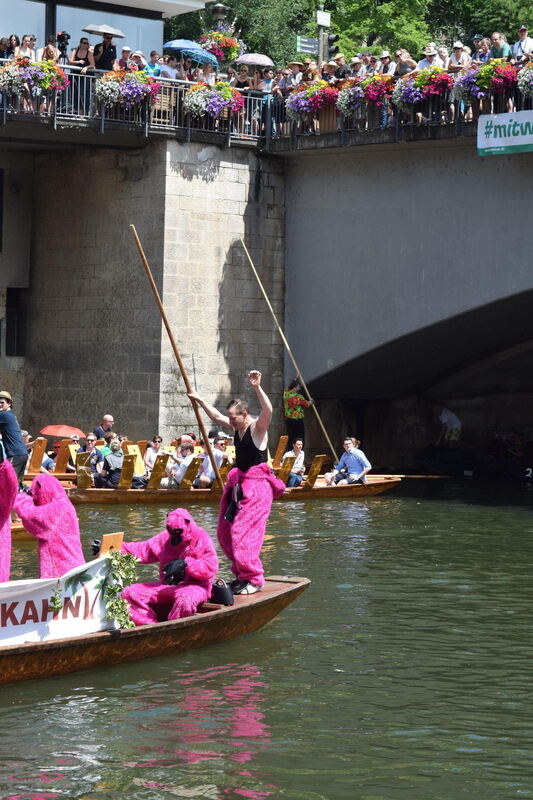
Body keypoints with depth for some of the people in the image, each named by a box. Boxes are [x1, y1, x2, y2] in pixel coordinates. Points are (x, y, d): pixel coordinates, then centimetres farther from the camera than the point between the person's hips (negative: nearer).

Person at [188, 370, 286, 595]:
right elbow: (216, 416, 28)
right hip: (238, 482, 9)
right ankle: (241, 574, 19)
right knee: (225, 532, 10)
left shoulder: (257, 427, -12)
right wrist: (200, 400, 33)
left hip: (256, 484, -9)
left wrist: (257, 387, -42)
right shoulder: (237, 427, 11)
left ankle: (254, 579, -7)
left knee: (244, 532, -14)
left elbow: (267, 410, -33)